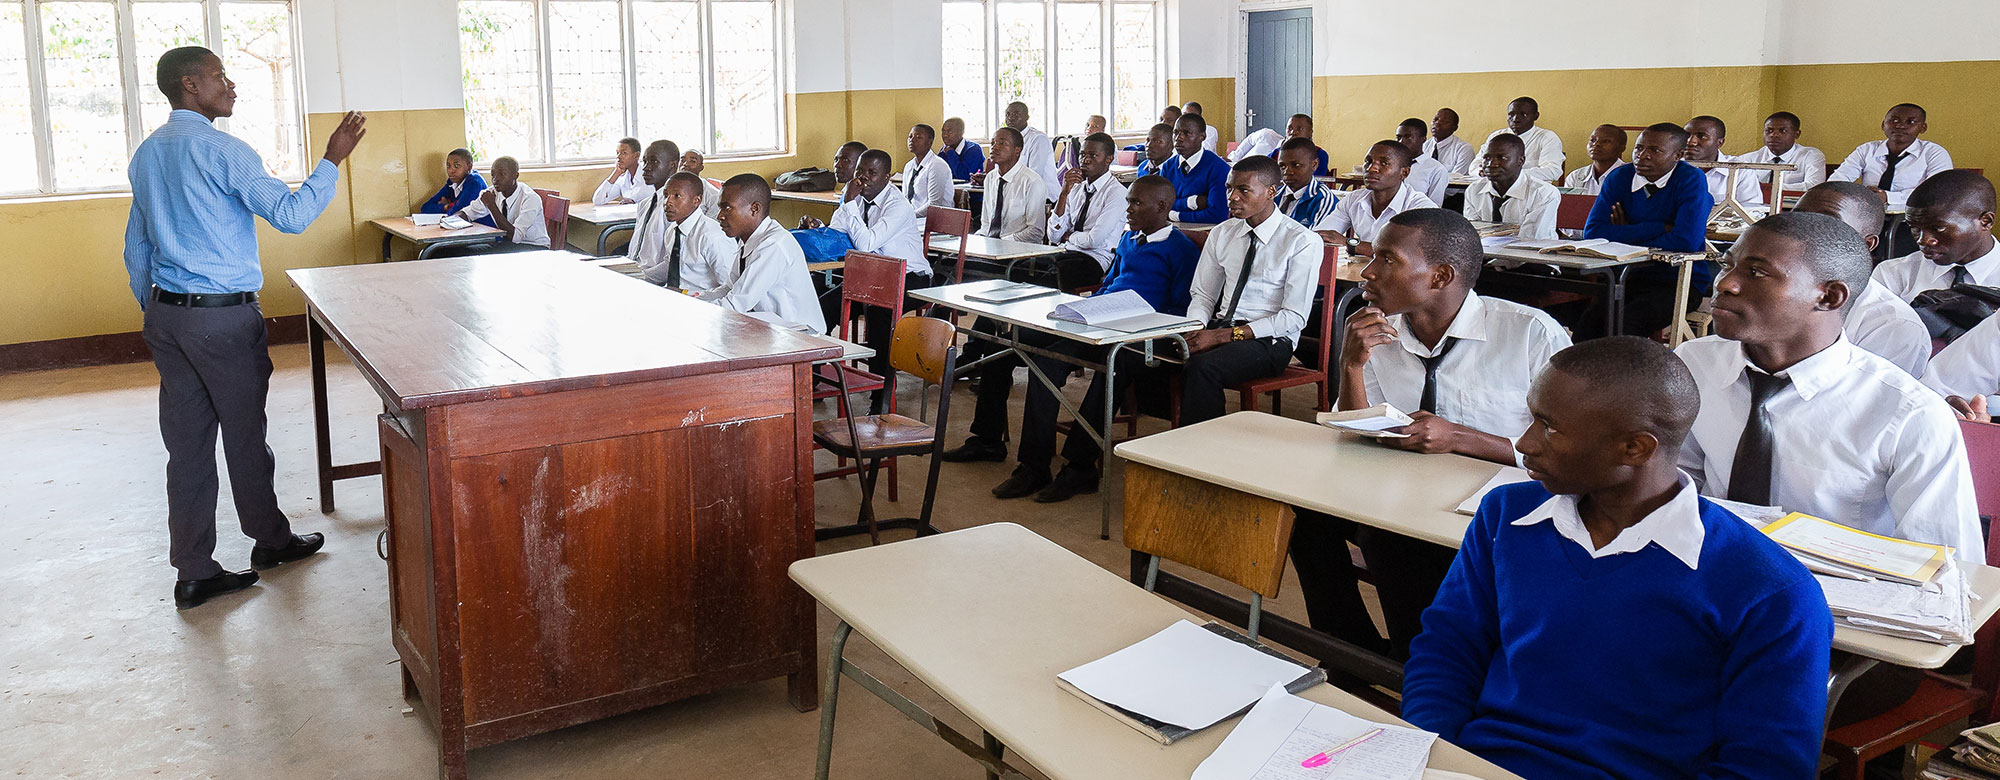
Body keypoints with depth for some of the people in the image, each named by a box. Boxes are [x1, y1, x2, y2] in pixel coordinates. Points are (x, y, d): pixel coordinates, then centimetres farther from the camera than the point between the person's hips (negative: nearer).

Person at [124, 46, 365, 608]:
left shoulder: (146, 154, 12)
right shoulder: (220, 150, -13)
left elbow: (136, 250, 17)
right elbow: (291, 214, -17)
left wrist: (155, 314, 24)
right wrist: (332, 160, -9)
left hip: (165, 314, 7)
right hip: (224, 316, -7)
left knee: (187, 442, 8)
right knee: (244, 435, 8)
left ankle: (194, 572, 11)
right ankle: (270, 541, 25)